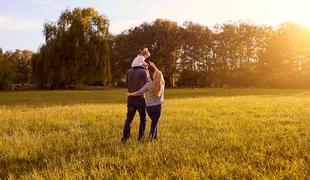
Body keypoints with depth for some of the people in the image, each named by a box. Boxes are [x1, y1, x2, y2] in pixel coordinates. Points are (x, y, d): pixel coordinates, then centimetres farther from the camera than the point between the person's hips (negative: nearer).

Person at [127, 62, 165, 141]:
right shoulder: (162, 83, -2)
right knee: (154, 123, 10)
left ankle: (155, 136, 31)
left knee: (154, 121, 24)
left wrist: (130, 94, 7)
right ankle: (151, 137, 2)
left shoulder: (148, 85, -10)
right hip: (157, 106, -1)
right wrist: (153, 66, 26)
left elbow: (139, 93, -9)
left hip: (149, 107, 1)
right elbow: (160, 75, 17)